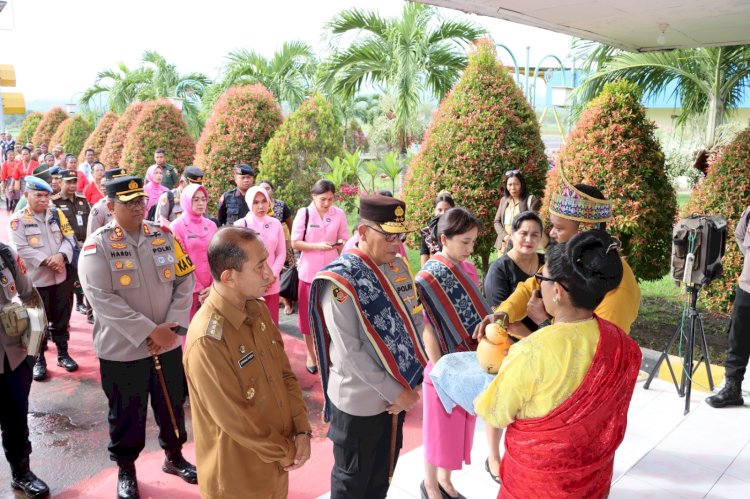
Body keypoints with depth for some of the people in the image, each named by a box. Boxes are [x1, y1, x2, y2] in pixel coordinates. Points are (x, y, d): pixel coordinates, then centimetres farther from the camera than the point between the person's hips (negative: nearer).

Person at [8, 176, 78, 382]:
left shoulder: (57, 214, 5)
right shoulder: (17, 220, -7)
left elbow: (69, 238, 1)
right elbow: (22, 249, -14)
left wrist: (60, 256, -17)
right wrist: (46, 261, -20)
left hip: (60, 277, 3)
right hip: (35, 280, -3)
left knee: (61, 318, 13)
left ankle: (63, 353, 28)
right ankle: (39, 359, 21)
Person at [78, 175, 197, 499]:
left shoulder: (164, 237, 2)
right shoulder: (97, 245, -9)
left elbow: (185, 283, 1)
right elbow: (102, 299, -18)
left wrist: (170, 327, -11)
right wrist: (149, 332, -21)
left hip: (168, 344, 3)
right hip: (122, 349, -3)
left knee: (172, 403, 17)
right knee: (126, 413, 13)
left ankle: (174, 456, 41)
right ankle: (125, 469, 36)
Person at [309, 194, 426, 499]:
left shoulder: (399, 267, 1)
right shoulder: (340, 279, -20)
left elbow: (414, 321, 5)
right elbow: (349, 349, -22)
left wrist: (410, 384, -3)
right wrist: (394, 391, -17)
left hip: (399, 394, 6)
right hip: (359, 400, -6)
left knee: (383, 473, 22)